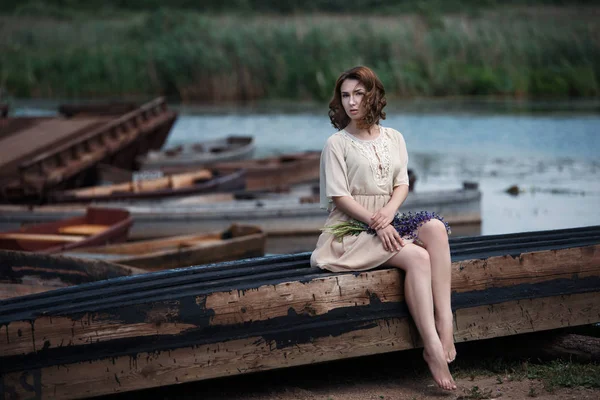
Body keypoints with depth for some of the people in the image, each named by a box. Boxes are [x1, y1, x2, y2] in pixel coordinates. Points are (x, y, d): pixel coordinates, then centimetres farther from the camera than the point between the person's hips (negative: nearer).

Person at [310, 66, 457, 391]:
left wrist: (389, 211, -13)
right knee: (417, 257, -30)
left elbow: (402, 184, 9)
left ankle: (444, 325, -36)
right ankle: (433, 348, -33)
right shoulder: (337, 144, 0)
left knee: (435, 228, -28)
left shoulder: (393, 138, 15)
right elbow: (339, 196, -7)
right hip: (351, 229, -5)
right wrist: (375, 222, -18)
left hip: (387, 223, 5)